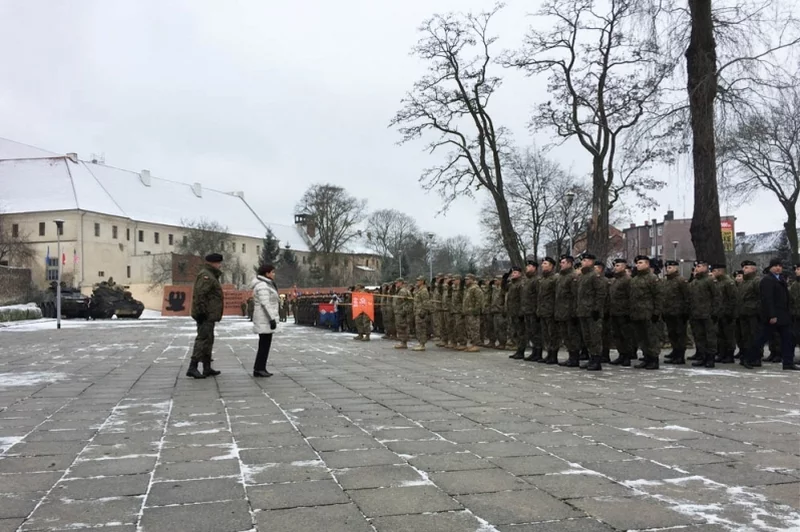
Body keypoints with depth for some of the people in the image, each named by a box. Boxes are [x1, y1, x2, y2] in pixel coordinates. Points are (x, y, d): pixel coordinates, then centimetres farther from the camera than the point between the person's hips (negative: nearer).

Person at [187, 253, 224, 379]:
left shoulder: (211, 275, 19)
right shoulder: (206, 276, -15)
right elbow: (199, 294, -24)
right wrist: (201, 312, -25)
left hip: (209, 315, 11)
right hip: (206, 315, -11)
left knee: (208, 341, 14)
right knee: (203, 339, -11)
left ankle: (207, 368, 21)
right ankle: (192, 368, -10)